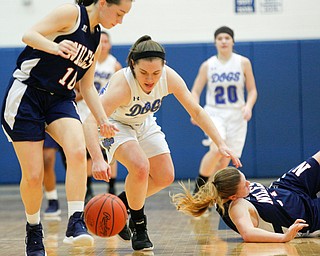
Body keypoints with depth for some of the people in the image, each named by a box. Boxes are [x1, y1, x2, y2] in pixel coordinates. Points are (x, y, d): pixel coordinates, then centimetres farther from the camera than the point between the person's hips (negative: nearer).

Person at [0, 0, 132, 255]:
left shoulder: (95, 37, 13)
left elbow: (87, 86, 18)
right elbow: (29, 35, -16)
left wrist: (103, 121, 9)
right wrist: (56, 47, -35)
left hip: (60, 100, 6)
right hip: (27, 94, -6)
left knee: (78, 151, -25)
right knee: (33, 175, -7)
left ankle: (76, 224, -25)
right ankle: (33, 229, 19)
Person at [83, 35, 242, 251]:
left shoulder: (170, 78, -27)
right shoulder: (122, 83, -40)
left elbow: (196, 112, -14)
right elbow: (90, 123, -49)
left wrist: (220, 144, -22)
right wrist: (97, 160, -63)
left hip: (143, 123, 6)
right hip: (114, 124, -6)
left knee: (165, 178, 1)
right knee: (140, 167, -28)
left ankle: (123, 202, 26)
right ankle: (138, 225, -5)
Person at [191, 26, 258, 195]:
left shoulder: (243, 63, 1)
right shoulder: (207, 65, 1)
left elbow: (252, 90, 5)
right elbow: (195, 91, 5)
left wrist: (249, 106, -14)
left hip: (236, 116, 2)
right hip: (214, 113, -2)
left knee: (224, 161, 3)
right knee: (216, 150, -27)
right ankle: (199, 186, -11)